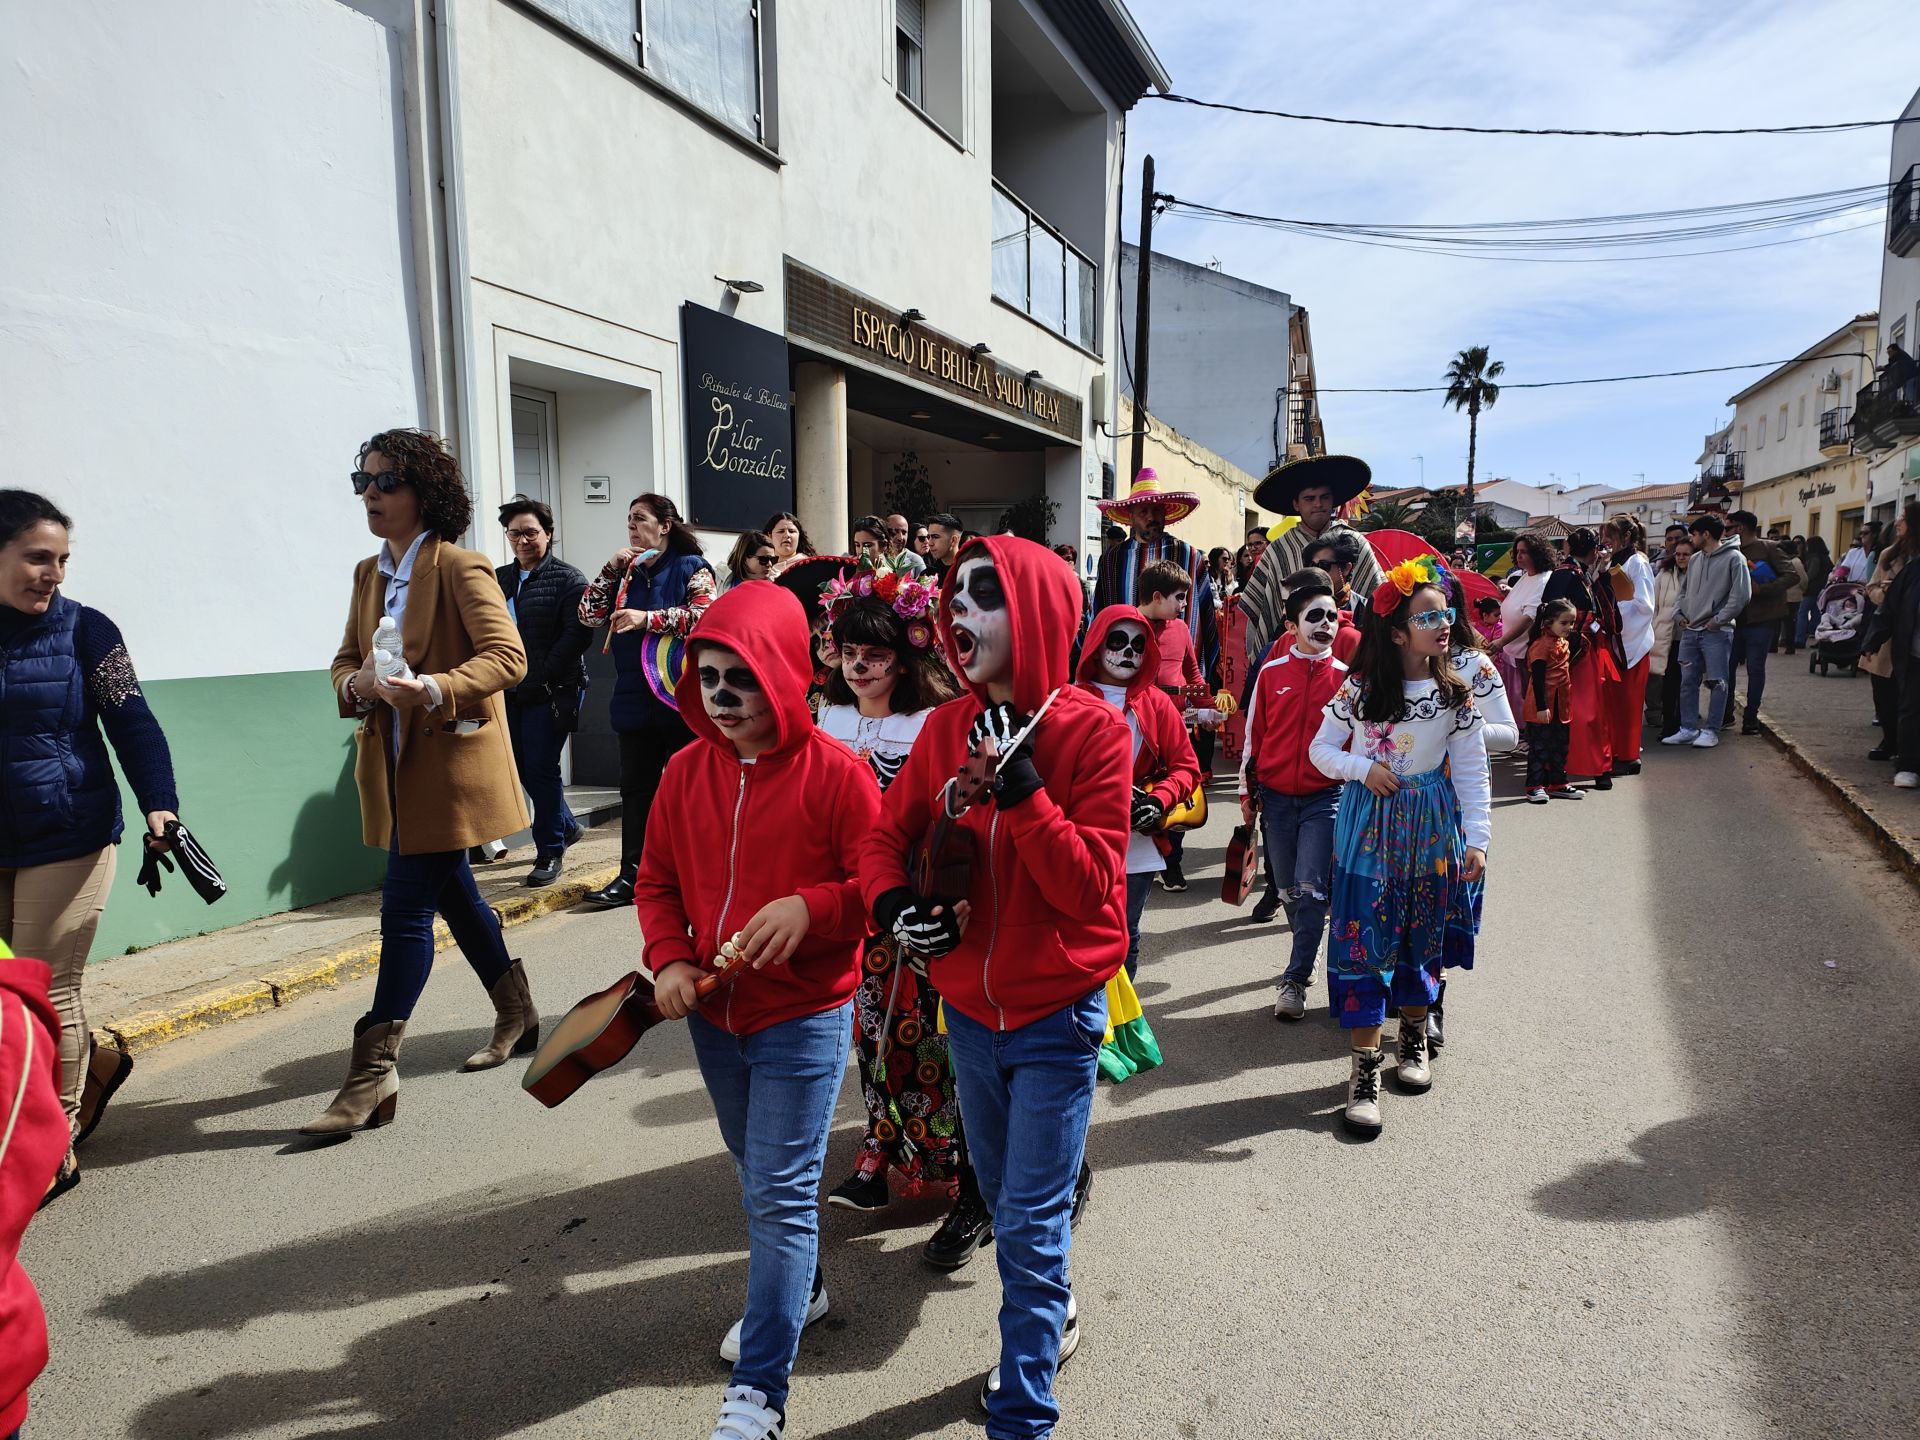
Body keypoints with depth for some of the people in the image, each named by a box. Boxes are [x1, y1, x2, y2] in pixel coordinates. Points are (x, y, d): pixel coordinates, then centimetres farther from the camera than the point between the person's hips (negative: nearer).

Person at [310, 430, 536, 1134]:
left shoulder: (460, 568, -11)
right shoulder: (368, 573, 13)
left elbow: (507, 657, -19)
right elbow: (346, 656, 17)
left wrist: (434, 689, -33)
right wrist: (355, 683, -7)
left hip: (450, 760, -8)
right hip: (396, 765, 8)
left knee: (407, 906, -7)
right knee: (452, 894, 17)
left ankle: (374, 1072, 0)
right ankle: (517, 1015, 35)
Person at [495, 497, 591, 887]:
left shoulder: (567, 579, -4)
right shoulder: (498, 580, 14)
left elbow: (576, 635, -14)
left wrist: (541, 679, -17)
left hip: (552, 692, -6)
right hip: (511, 691, 6)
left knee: (541, 768, -4)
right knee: (522, 766, 12)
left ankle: (550, 851, 10)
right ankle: (566, 826, 33)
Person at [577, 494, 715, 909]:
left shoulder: (692, 568, -1)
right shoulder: (626, 572, 14)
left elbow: (705, 615, -16)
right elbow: (590, 616, 7)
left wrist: (648, 619, -22)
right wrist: (610, 570, -1)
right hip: (636, 699, 5)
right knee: (636, 787, 6)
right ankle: (632, 874, 10)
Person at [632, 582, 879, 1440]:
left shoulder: (835, 773, -16)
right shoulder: (686, 771, -1)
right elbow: (657, 879, 8)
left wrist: (812, 908, -28)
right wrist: (669, 959, -7)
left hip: (804, 1019, -6)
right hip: (712, 1016, 6)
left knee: (780, 1195, -1)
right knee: (758, 1177, 24)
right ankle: (799, 1290, 49)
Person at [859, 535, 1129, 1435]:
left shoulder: (1094, 731, -15)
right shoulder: (947, 728, -3)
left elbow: (1091, 886, -19)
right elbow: (886, 834, 5)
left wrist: (1021, 788, -27)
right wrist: (891, 901, -15)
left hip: (1057, 1018, -5)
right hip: (970, 1011, 5)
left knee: (1028, 1228, 1)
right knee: (1005, 1199, 24)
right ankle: (1052, 1317, 50)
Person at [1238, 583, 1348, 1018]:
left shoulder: (1345, 676, -1)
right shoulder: (1271, 672, 1)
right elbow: (1254, 733, 7)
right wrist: (1247, 790, 8)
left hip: (1326, 797, -2)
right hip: (1276, 797, 2)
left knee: (1311, 889, -9)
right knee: (1288, 889, 12)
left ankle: (1295, 980, -1)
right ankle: (1308, 952, 35)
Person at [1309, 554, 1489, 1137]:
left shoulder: (1454, 695, -3)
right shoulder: (1358, 690, -6)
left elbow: (1472, 772, -1)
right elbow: (1321, 749, 4)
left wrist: (1477, 840, -8)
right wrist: (1362, 768, -14)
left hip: (1431, 828, 2)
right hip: (1367, 827, -1)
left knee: (1421, 939, 12)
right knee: (1363, 942, -5)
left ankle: (1414, 1038, 37)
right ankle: (1365, 1070, 3)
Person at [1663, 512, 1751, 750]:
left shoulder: (1733, 558, -6)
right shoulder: (1694, 559, 15)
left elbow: (1741, 594, -12)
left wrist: (1718, 620, -12)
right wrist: (1679, 614, 8)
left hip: (1717, 632, -6)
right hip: (1690, 631, 7)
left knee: (1717, 682, -1)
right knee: (1688, 681, 7)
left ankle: (1711, 731, 5)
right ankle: (1688, 729, 13)